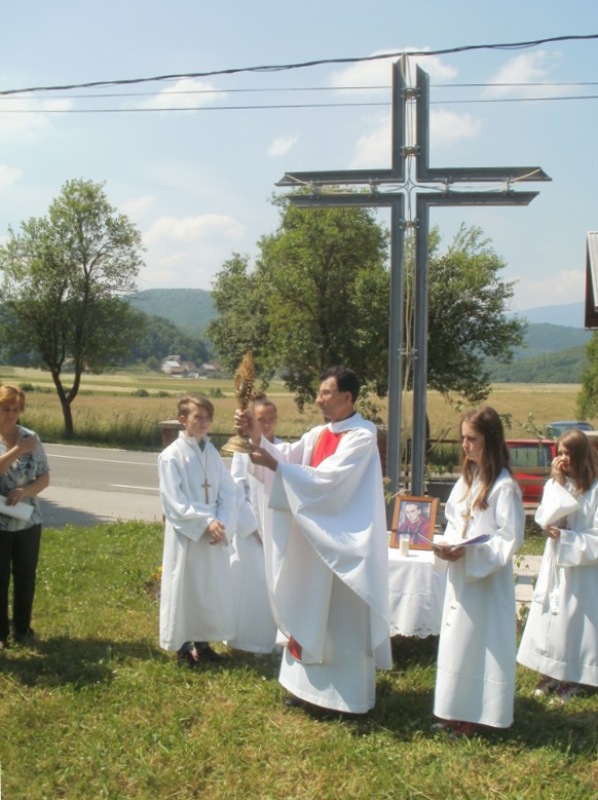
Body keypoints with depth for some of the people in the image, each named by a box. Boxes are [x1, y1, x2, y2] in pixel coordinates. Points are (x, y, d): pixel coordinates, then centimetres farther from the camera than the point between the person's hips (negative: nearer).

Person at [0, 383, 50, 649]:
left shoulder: (31, 438, 2)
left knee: (26, 577, 11)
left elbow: (45, 477, 3)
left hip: (28, 521, 3)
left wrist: (25, 491, -14)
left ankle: (22, 629, 26)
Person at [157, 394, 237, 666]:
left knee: (212, 588, 12)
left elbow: (228, 492, 3)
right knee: (184, 588, 5)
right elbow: (175, 502, -16)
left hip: (214, 534, 6)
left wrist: (222, 523, -12)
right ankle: (183, 647, 17)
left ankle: (202, 643, 25)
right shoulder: (171, 455, -11)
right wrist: (206, 522, -21)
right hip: (186, 534, -5)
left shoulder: (212, 452, 6)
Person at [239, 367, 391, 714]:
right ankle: (308, 682, 25)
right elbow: (287, 456, 0)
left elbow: (327, 478, -25)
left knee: (345, 615, 1)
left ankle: (350, 692, 12)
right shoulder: (319, 434, 10)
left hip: (345, 541, -8)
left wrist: (274, 465, -27)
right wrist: (256, 436, -16)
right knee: (309, 610, 13)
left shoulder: (362, 436, -15)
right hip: (314, 536, 8)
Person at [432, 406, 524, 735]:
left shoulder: (504, 486, -15)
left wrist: (468, 552, -24)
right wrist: (447, 547, -4)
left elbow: (510, 539, -17)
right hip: (460, 577, 8)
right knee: (457, 642, 13)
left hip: (487, 581, -8)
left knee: (480, 644, 0)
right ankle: (457, 713, 25)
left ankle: (477, 715, 12)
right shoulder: (467, 479, 9)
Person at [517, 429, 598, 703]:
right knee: (549, 618, 10)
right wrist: (559, 483, -14)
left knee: (574, 620, 2)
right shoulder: (554, 484, 3)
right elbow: (544, 519, -11)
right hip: (555, 564, 5)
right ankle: (549, 675, 22)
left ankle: (571, 679, 15)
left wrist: (564, 536, -16)